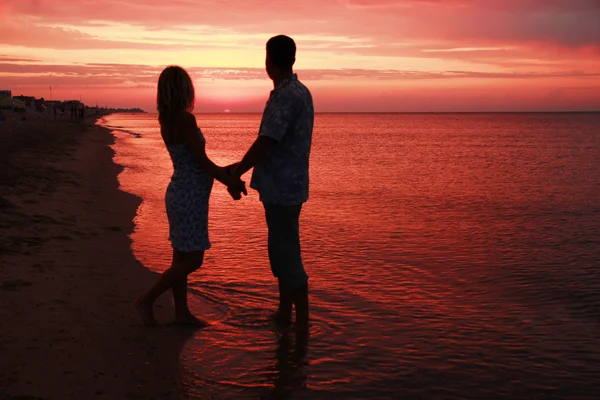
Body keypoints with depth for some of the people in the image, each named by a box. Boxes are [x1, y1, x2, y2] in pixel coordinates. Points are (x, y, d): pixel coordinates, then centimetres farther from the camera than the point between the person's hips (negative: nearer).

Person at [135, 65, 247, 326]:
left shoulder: (168, 121, 8)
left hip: (180, 193, 9)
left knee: (182, 257, 14)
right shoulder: (185, 119, -18)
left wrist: (224, 173, 15)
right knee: (192, 260, -1)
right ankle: (147, 301, 5)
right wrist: (230, 182, -5)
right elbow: (202, 161, -16)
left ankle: (182, 312, 22)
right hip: (190, 197, -9)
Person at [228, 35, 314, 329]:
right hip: (285, 186, 10)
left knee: (287, 255, -3)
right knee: (282, 251, 17)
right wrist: (240, 167, 20)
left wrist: (236, 174, -15)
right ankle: (284, 315, 29)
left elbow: (265, 143, -24)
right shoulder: (298, 92, 13)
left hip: (282, 188, -10)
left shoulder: (287, 96, -19)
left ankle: (302, 324, 6)